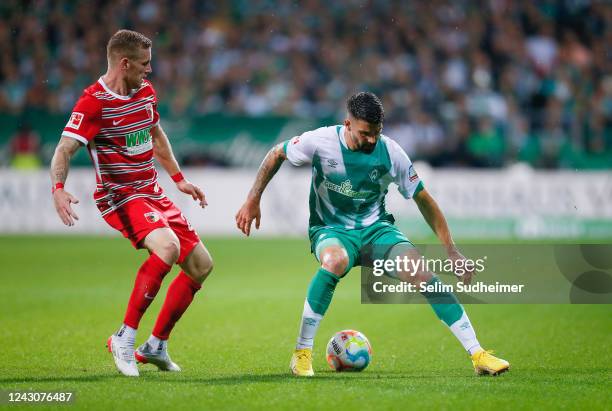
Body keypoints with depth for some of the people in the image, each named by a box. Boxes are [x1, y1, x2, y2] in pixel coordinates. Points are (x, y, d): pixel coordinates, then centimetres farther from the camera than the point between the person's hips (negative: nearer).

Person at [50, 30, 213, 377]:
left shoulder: (146, 91, 8)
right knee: (167, 247, -34)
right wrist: (59, 189, -39)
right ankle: (125, 339, -24)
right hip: (120, 197, -9)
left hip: (152, 193, 9)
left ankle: (156, 346, 18)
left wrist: (179, 179, 26)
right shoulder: (94, 102, -16)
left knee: (201, 265, 6)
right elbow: (65, 150, -22)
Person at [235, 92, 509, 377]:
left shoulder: (390, 152, -12)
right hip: (331, 229, -2)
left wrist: (451, 250, -3)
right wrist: (252, 201, -1)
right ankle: (302, 353, -26)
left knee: (423, 275, -21)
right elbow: (276, 154, 4)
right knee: (335, 261, -39)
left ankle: (477, 355, -14)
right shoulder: (320, 142, -16)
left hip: (376, 228, 2)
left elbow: (423, 200, -1)